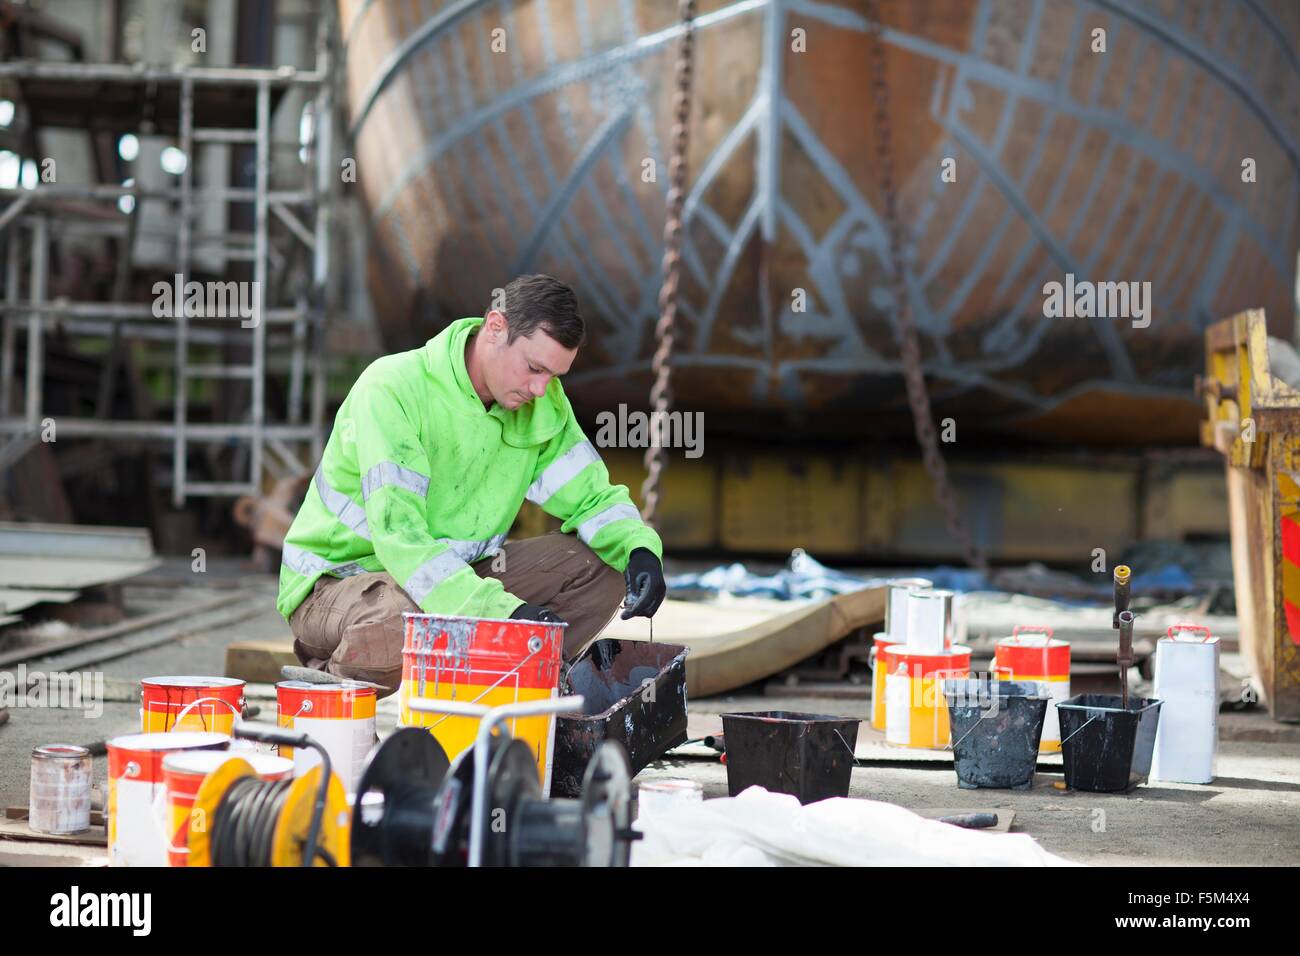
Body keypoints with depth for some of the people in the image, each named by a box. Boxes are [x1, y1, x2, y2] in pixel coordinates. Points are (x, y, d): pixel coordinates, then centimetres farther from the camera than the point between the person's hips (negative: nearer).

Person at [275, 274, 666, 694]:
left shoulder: (544, 403, -2)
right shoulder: (391, 389, -24)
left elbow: (591, 496, 5)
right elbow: (397, 535, -32)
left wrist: (639, 548, -20)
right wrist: (503, 610, -42)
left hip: (453, 576, 6)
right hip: (337, 579, -6)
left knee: (600, 564, -9)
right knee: (404, 626, -41)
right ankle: (330, 680, -9)